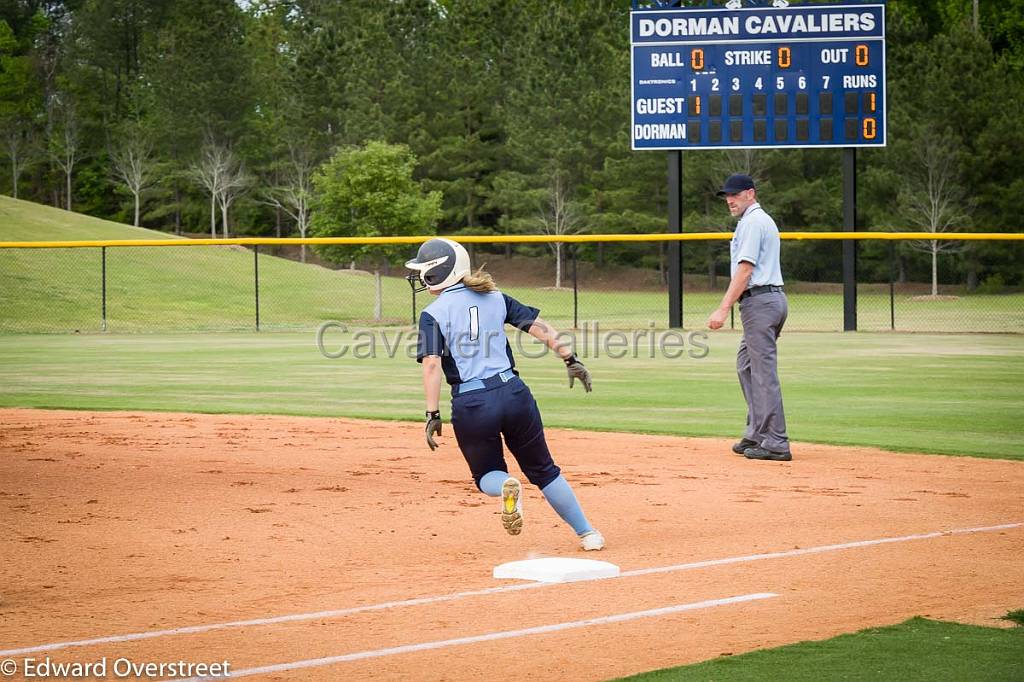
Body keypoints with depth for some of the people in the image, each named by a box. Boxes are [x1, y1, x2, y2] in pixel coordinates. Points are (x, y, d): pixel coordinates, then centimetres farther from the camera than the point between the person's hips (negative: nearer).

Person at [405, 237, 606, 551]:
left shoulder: (433, 314, -1)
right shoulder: (495, 298, 10)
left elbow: (432, 364, -11)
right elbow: (540, 328, 6)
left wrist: (433, 415, -10)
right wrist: (571, 360, 10)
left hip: (470, 404, -3)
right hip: (514, 393, 3)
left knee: (486, 475, 20)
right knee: (542, 469, 19)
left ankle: (506, 486, -16)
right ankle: (587, 533, 14)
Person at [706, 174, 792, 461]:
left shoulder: (752, 222, -10)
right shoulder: (765, 220, 22)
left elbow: (745, 270, -18)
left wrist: (723, 309, -20)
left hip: (759, 300, -11)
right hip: (773, 298, 11)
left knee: (764, 372, -11)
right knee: (747, 365, 17)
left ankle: (775, 443, -12)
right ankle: (756, 435, 20)